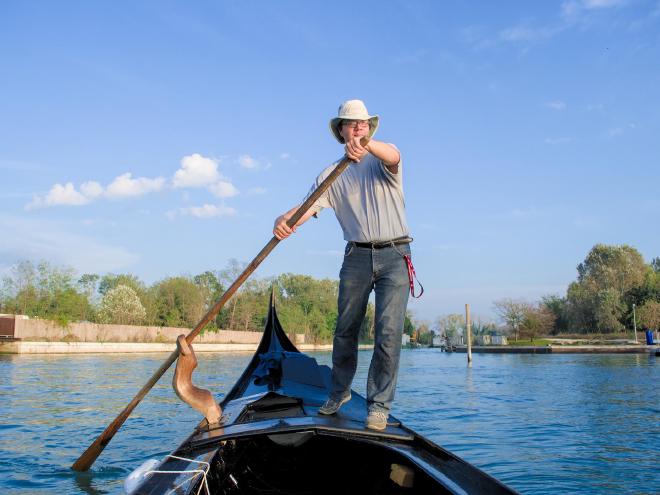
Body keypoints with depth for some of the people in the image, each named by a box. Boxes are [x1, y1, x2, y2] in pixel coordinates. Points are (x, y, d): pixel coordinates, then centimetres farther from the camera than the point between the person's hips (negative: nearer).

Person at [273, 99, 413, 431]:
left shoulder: (381, 162, 7)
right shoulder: (332, 174, 12)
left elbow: (393, 156, -20)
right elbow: (309, 205, -4)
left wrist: (368, 144, -43)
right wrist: (285, 220, -28)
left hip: (395, 256, -2)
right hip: (357, 257, 2)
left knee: (388, 333, -7)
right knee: (345, 330, 8)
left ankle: (379, 405, 2)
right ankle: (339, 391, 29)